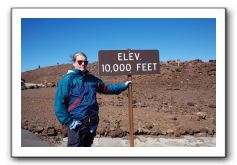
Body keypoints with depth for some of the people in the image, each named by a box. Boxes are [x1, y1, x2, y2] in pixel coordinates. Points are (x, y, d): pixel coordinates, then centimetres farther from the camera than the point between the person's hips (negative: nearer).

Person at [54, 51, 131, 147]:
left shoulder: (92, 79, 9)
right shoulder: (67, 80, -10)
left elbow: (106, 88, 20)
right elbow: (59, 103, -12)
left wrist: (123, 85, 19)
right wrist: (68, 122, -15)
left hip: (92, 123, 6)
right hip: (77, 124, -6)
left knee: (87, 145, 22)